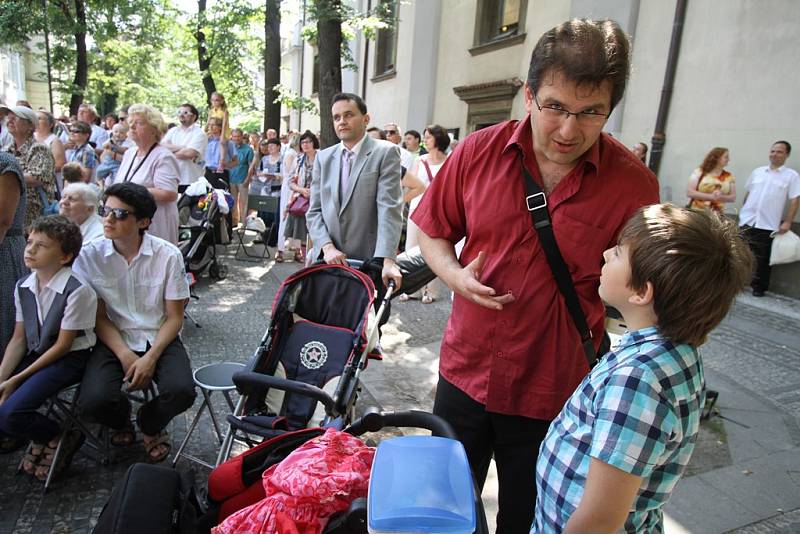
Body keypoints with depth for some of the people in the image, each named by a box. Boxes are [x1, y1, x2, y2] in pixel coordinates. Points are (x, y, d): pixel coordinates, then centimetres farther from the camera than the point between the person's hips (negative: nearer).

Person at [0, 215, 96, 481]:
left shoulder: (77, 290, -20)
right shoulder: (23, 287, 2)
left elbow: (62, 346, -15)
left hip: (70, 359, -7)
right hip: (35, 354, 7)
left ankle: (62, 438, 8)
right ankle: (42, 436, 17)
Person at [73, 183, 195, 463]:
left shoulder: (168, 255, -10)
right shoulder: (89, 256, -7)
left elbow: (175, 317, -4)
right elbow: (99, 317, -1)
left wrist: (151, 358, -16)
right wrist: (125, 356, -14)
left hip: (159, 338, -1)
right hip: (113, 340, 1)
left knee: (181, 392, -26)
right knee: (93, 401, -25)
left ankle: (149, 424, 15)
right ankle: (121, 421, 18)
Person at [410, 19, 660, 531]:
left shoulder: (634, 184, -13)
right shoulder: (478, 152, -7)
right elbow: (433, 231, 5)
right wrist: (455, 274, -14)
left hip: (555, 394, -2)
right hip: (465, 373, 3)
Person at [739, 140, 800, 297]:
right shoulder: (757, 172, 10)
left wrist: (787, 222, -10)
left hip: (768, 225, -3)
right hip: (747, 221, 3)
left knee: (763, 258, 5)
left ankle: (759, 287, 17)